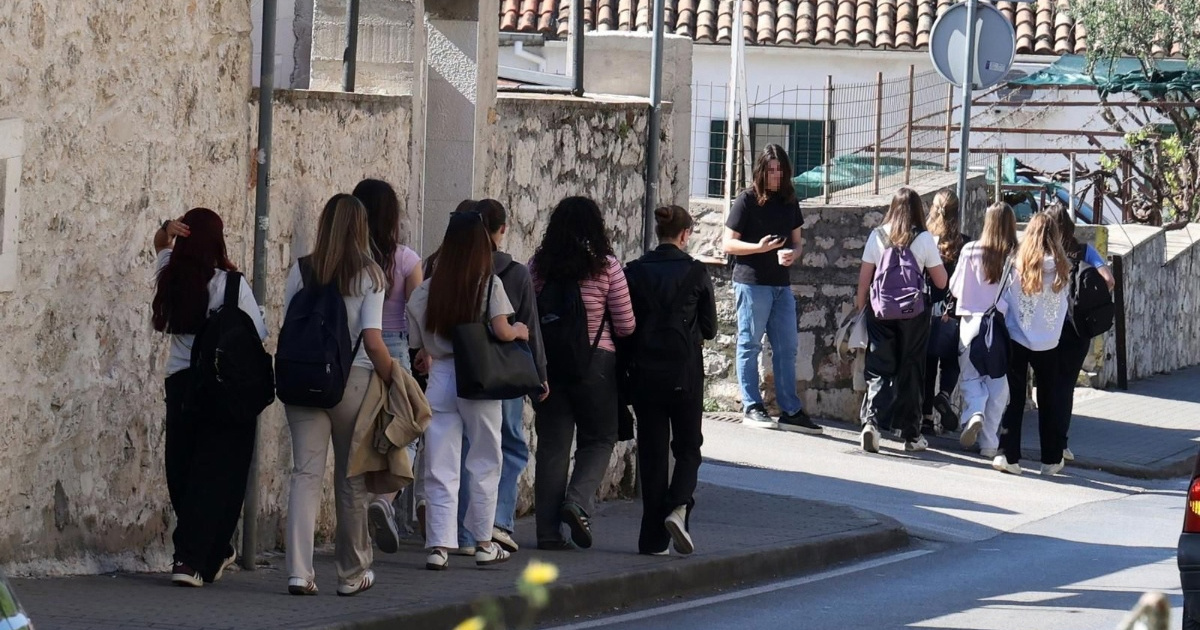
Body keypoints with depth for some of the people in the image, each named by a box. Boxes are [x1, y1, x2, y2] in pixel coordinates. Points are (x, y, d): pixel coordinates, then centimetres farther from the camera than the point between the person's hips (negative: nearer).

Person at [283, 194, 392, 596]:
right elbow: (373, 341, -11)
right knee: (351, 479, 10)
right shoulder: (369, 275, -5)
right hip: (353, 381, -2)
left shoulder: (301, 272, 2)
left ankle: (299, 572, -11)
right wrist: (393, 383, -1)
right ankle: (352, 574, 21)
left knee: (305, 473, 1)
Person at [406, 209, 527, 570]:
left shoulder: (427, 290, 3)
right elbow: (502, 332, -12)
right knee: (484, 462, 11)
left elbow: (419, 346, 3)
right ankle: (483, 543, 17)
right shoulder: (489, 284, -6)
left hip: (440, 378, 2)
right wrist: (520, 331, 9)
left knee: (440, 466, 3)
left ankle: (439, 545, -4)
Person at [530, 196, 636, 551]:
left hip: (547, 361, 3)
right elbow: (626, 325, -3)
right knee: (599, 438, 13)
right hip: (595, 362, -3)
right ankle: (578, 501, -11)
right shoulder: (606, 267, -6)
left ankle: (549, 531, 6)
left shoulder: (538, 266, 0)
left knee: (552, 443, 7)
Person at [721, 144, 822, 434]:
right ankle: (751, 407, 8)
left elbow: (797, 241, 19)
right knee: (750, 345, 2)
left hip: (781, 284, 5)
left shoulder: (789, 203, 10)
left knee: (787, 348, 5)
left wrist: (793, 253, -4)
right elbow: (728, 244, -5)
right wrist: (759, 247, -19)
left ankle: (790, 410, 9)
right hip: (751, 282, -5)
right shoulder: (747, 201, -5)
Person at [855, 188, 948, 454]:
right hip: (914, 313, -1)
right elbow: (941, 282, 2)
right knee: (910, 372, 9)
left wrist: (861, 307, 13)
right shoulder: (924, 239, -3)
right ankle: (911, 434, 13)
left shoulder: (877, 236, 1)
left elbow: (864, 277, 3)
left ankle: (871, 421, -18)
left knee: (879, 370, 3)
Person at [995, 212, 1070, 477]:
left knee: (1013, 398, 6)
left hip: (1017, 338, -1)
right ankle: (1051, 460, 17)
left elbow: (1003, 298, -6)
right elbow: (1064, 304, 3)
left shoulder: (1017, 263, -10)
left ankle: (1009, 456, 1)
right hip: (1049, 343, 1)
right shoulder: (1060, 267, -7)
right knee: (1049, 400, 12)